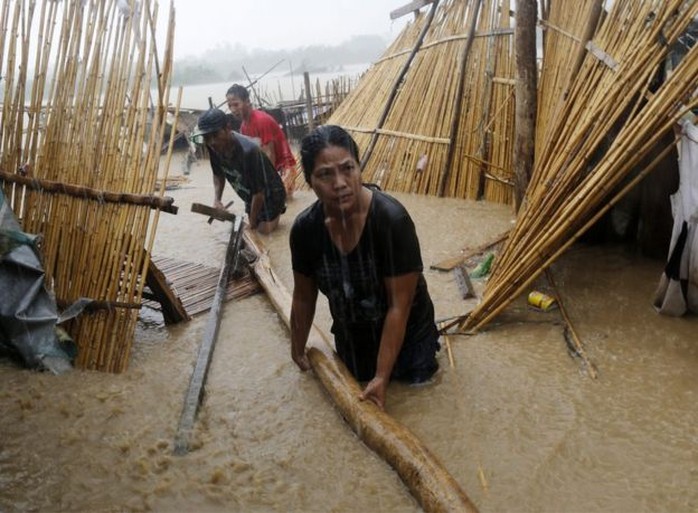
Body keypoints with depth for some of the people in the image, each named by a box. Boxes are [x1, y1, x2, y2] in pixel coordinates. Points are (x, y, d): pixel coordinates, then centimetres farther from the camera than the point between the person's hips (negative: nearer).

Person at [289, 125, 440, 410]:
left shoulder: (392, 219, -35)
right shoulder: (305, 228, -22)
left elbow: (399, 307, -30)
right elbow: (304, 297, -6)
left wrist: (382, 376, -29)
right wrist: (298, 350, 6)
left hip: (404, 331, -3)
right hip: (351, 333, 4)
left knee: (414, 380, 19)